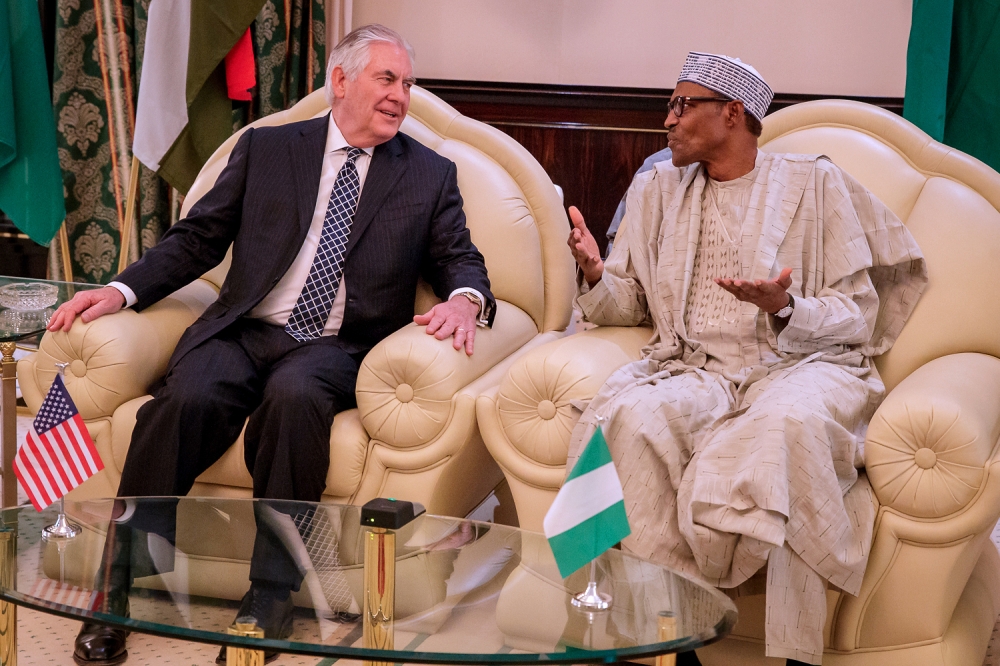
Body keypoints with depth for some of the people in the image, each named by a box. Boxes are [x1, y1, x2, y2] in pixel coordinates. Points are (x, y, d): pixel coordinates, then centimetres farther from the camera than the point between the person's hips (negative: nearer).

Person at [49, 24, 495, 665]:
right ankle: (119, 586, -22)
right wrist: (123, 289, -1)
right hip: (243, 331, 1)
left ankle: (271, 595, -28)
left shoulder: (431, 174, 16)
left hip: (334, 347, -1)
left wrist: (463, 298, -13)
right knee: (186, 399, -31)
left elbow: (461, 259, 12)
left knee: (293, 396, -36)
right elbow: (198, 237, 14)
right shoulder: (266, 148, 15)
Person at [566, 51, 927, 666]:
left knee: (791, 422, -39)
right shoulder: (657, 189, 20)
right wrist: (596, 275, -3)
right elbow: (629, 304, 19)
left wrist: (784, 309, -18)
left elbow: (857, 314, 3)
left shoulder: (815, 183, 8)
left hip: (800, 361, -3)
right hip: (693, 366, 3)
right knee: (630, 417, -32)